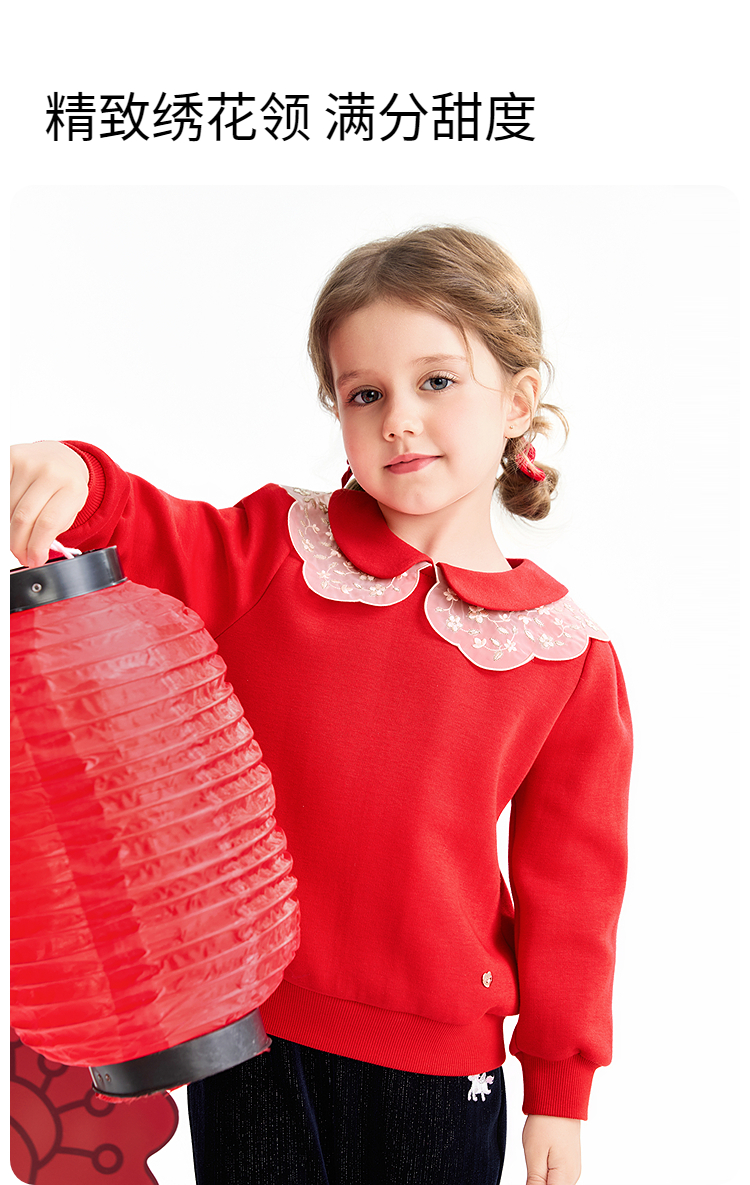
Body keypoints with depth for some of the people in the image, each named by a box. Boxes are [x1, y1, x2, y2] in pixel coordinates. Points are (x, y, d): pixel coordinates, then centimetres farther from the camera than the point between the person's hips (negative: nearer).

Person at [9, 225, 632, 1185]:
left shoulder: (569, 655, -5)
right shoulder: (272, 550, -4)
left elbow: (569, 879, 0)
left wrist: (560, 1085, 5)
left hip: (439, 1058, 0)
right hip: (246, 1021, 1)